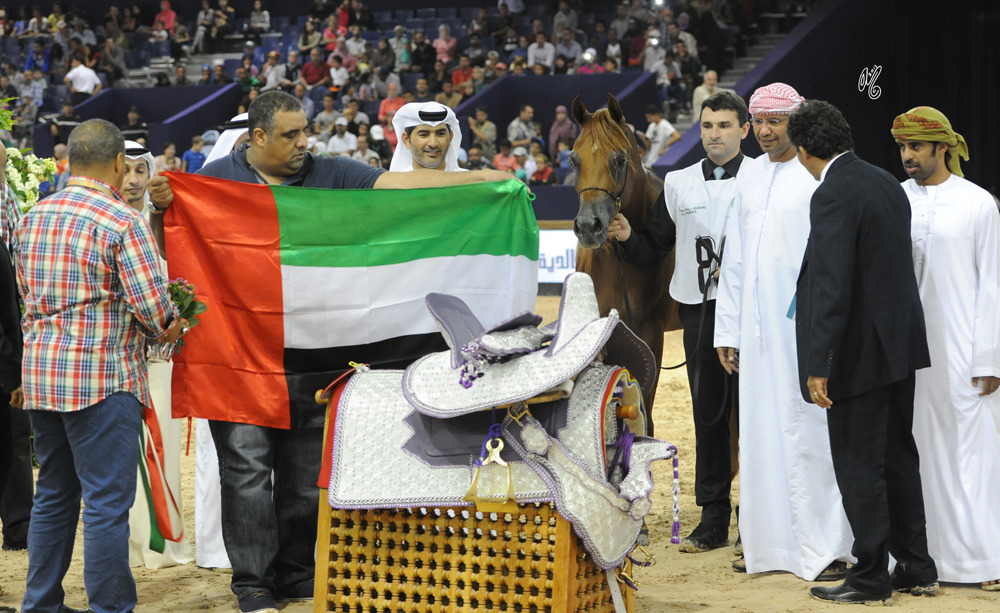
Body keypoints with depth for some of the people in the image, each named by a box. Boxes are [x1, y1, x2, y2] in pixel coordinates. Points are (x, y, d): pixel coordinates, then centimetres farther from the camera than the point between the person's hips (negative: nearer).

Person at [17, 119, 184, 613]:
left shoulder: (34, 217, 10)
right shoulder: (121, 222, -12)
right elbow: (151, 303, -16)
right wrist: (165, 327, 4)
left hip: (40, 370, 8)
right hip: (102, 377, -7)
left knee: (53, 495, 16)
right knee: (107, 501, -2)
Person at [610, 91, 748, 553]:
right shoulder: (678, 184, 10)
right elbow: (653, 251, 13)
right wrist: (627, 237, -6)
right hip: (700, 310, 3)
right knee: (708, 414, 7)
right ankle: (713, 518, 12)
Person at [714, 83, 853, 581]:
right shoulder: (750, 174, 14)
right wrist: (727, 330, 15)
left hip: (803, 326, -6)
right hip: (757, 327, 6)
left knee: (806, 430, -6)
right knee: (761, 430, 8)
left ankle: (826, 548, 0)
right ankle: (772, 543, 16)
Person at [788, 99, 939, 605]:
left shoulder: (832, 196, -19)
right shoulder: (886, 183, 9)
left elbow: (833, 287, -24)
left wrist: (817, 366, -22)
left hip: (860, 353, -9)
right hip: (900, 344, 9)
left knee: (859, 467, 1)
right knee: (899, 458, 17)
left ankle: (871, 577, 7)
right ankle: (917, 568, 24)